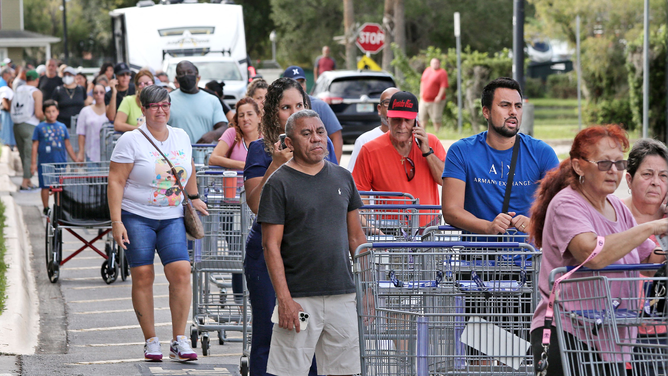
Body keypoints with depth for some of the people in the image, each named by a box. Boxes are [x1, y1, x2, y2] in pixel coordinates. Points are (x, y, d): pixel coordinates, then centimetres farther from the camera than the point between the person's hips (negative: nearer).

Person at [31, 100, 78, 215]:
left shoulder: (62, 127, 8)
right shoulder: (39, 127, 1)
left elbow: (68, 145, 14)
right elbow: (35, 146, 3)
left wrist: (76, 160, 14)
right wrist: (33, 163, -2)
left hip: (60, 162, 2)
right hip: (44, 162, -2)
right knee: (45, 187, 4)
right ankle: (46, 208, 16)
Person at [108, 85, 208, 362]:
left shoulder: (181, 137, 9)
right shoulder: (131, 140, -5)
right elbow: (116, 181, -8)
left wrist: (194, 198, 35)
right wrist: (116, 221, -15)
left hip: (171, 218, 3)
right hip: (136, 217, -3)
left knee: (181, 272, -10)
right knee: (142, 276, -5)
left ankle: (179, 341, -5)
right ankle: (151, 341, 5)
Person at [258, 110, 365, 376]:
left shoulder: (343, 178, 12)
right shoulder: (279, 184, -3)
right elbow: (271, 246, -7)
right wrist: (284, 299, -14)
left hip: (342, 294, 5)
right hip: (299, 296, -5)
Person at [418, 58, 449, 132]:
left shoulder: (442, 73, -10)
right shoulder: (427, 70, 11)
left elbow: (443, 86, -17)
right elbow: (422, 81, 22)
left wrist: (439, 96, -23)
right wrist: (421, 92, 17)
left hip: (435, 101, -7)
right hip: (424, 99, 7)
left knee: (436, 120, -3)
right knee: (423, 118, 13)